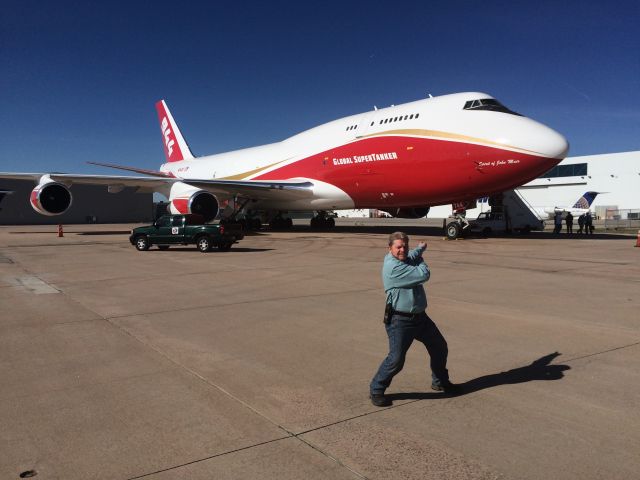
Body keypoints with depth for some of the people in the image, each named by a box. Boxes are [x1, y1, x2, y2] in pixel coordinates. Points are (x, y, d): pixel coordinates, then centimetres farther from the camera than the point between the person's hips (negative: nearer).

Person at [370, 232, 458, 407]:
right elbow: (424, 275, -20)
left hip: (420, 317, 10)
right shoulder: (393, 267, -23)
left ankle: (440, 382, 41)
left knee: (440, 348, 20)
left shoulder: (406, 259, 9)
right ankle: (376, 391, 10)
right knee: (396, 359, -11)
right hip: (400, 321, -10)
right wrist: (420, 260, -6)